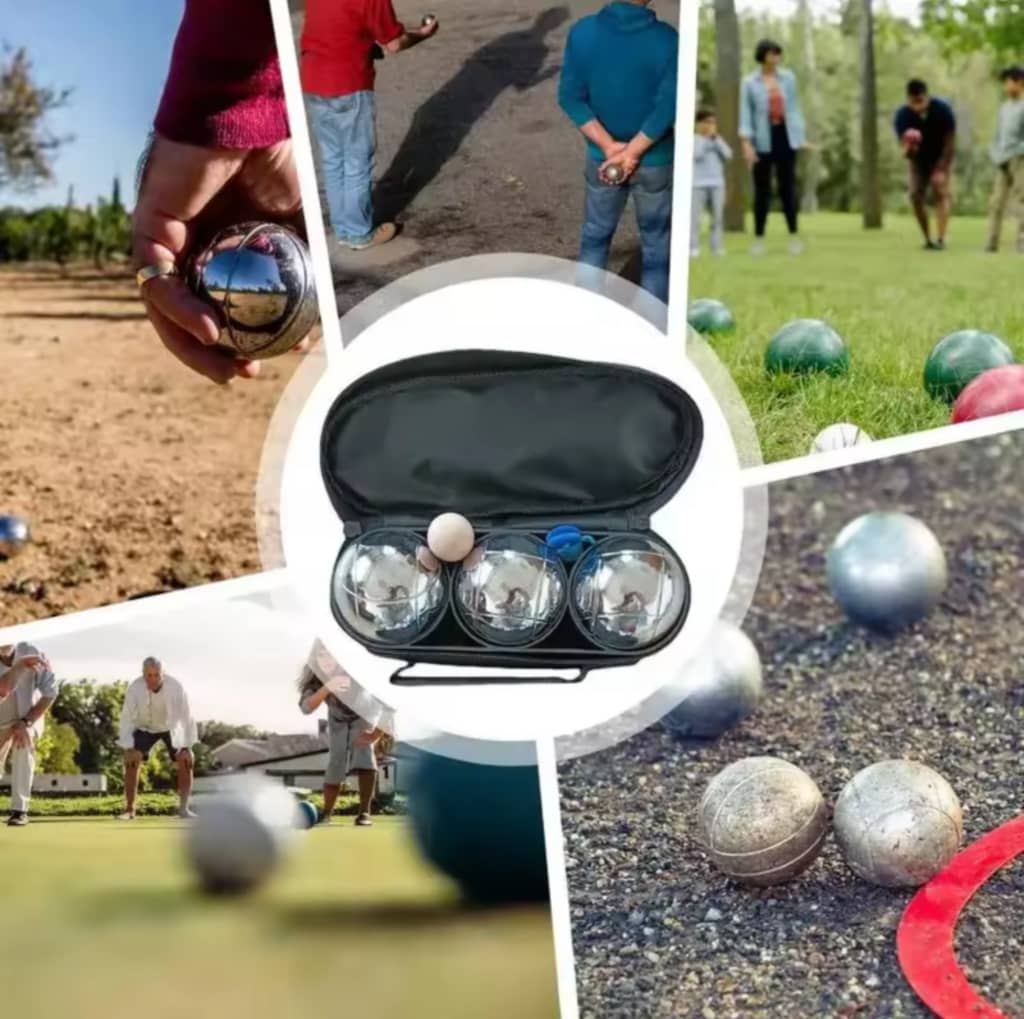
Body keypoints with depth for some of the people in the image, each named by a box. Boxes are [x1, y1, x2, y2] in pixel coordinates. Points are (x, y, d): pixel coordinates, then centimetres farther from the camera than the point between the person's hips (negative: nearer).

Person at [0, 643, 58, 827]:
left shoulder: (32, 653, -27)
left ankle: (20, 809, -25)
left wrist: (26, 722, -26)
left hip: (30, 715, -2)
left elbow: (50, 692, -21)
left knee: (24, 744, -30)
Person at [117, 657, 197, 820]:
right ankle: (129, 810, -10)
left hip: (171, 727, 0)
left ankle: (183, 808, -1)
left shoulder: (176, 687, -34)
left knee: (186, 762, -14)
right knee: (131, 762, -18)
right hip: (145, 727, 0)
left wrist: (187, 748, -29)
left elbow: (186, 716, -28)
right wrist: (129, 749, -31)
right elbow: (126, 717, -26)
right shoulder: (134, 689, -32)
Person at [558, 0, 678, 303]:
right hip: (654, 161, -3)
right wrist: (631, 153, -17)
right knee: (656, 244, 13)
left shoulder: (582, 32, -11)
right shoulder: (666, 39, -19)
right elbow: (667, 108, -22)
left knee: (595, 237, 20)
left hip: (601, 158, 3)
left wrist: (609, 146, -12)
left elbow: (570, 96, -10)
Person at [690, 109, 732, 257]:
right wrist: (706, 139, -14)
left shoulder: (718, 139, 12)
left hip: (717, 183, 5)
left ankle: (716, 246, 11)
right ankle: (693, 246, -4)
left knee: (717, 217, 5)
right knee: (695, 217, -7)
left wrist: (716, 139, -6)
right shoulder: (693, 139, -2)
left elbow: (728, 154, -1)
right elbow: (696, 154, -19)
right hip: (698, 184, -5)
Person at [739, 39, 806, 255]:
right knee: (762, 190, 2)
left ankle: (794, 236, 8)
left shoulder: (788, 77, 6)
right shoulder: (750, 82, -1)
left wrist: (801, 137, 5)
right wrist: (747, 144, -12)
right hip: (762, 140, -2)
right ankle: (759, 239, 8)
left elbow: (794, 108, 9)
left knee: (788, 187, 2)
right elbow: (745, 113, -4)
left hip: (786, 137, 2)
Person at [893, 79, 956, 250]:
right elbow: (906, 153, -27)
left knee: (940, 192, -17)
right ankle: (927, 239, 5)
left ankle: (940, 239, -24)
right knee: (916, 195, -10)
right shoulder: (902, 116, -26)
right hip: (918, 160, 2)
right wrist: (908, 148, -52)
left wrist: (941, 170, -25)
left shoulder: (943, 110, -28)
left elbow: (950, 143, -19)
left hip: (940, 157, -2)